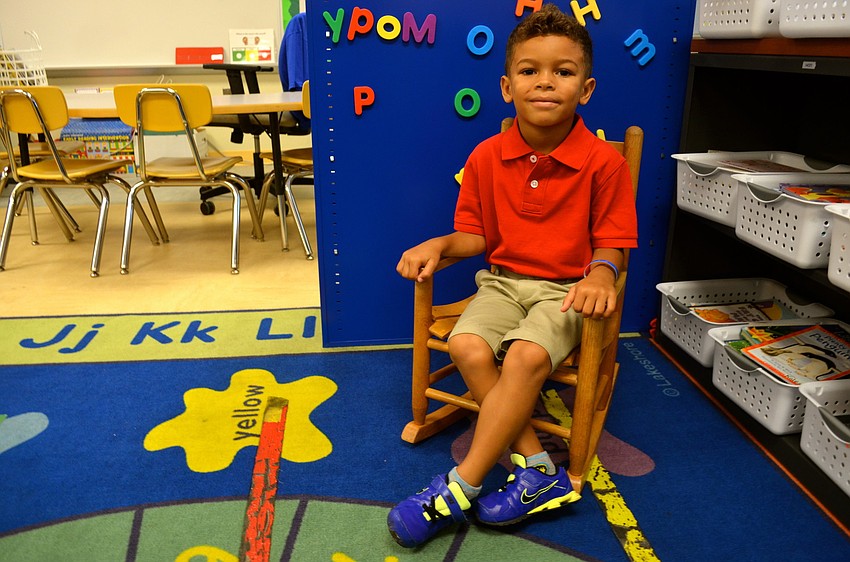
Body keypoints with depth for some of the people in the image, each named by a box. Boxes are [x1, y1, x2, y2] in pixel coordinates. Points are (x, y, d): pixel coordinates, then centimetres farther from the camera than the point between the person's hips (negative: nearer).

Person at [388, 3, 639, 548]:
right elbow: (478, 235, 9)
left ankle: (460, 487, -18)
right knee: (467, 346, -25)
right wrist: (439, 244, -10)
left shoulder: (604, 162, -8)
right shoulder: (487, 157, 0)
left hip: (567, 288, -3)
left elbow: (611, 242, -3)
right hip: (504, 280, 4)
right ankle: (538, 469, -15)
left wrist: (601, 272, -25)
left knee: (526, 355, -31)